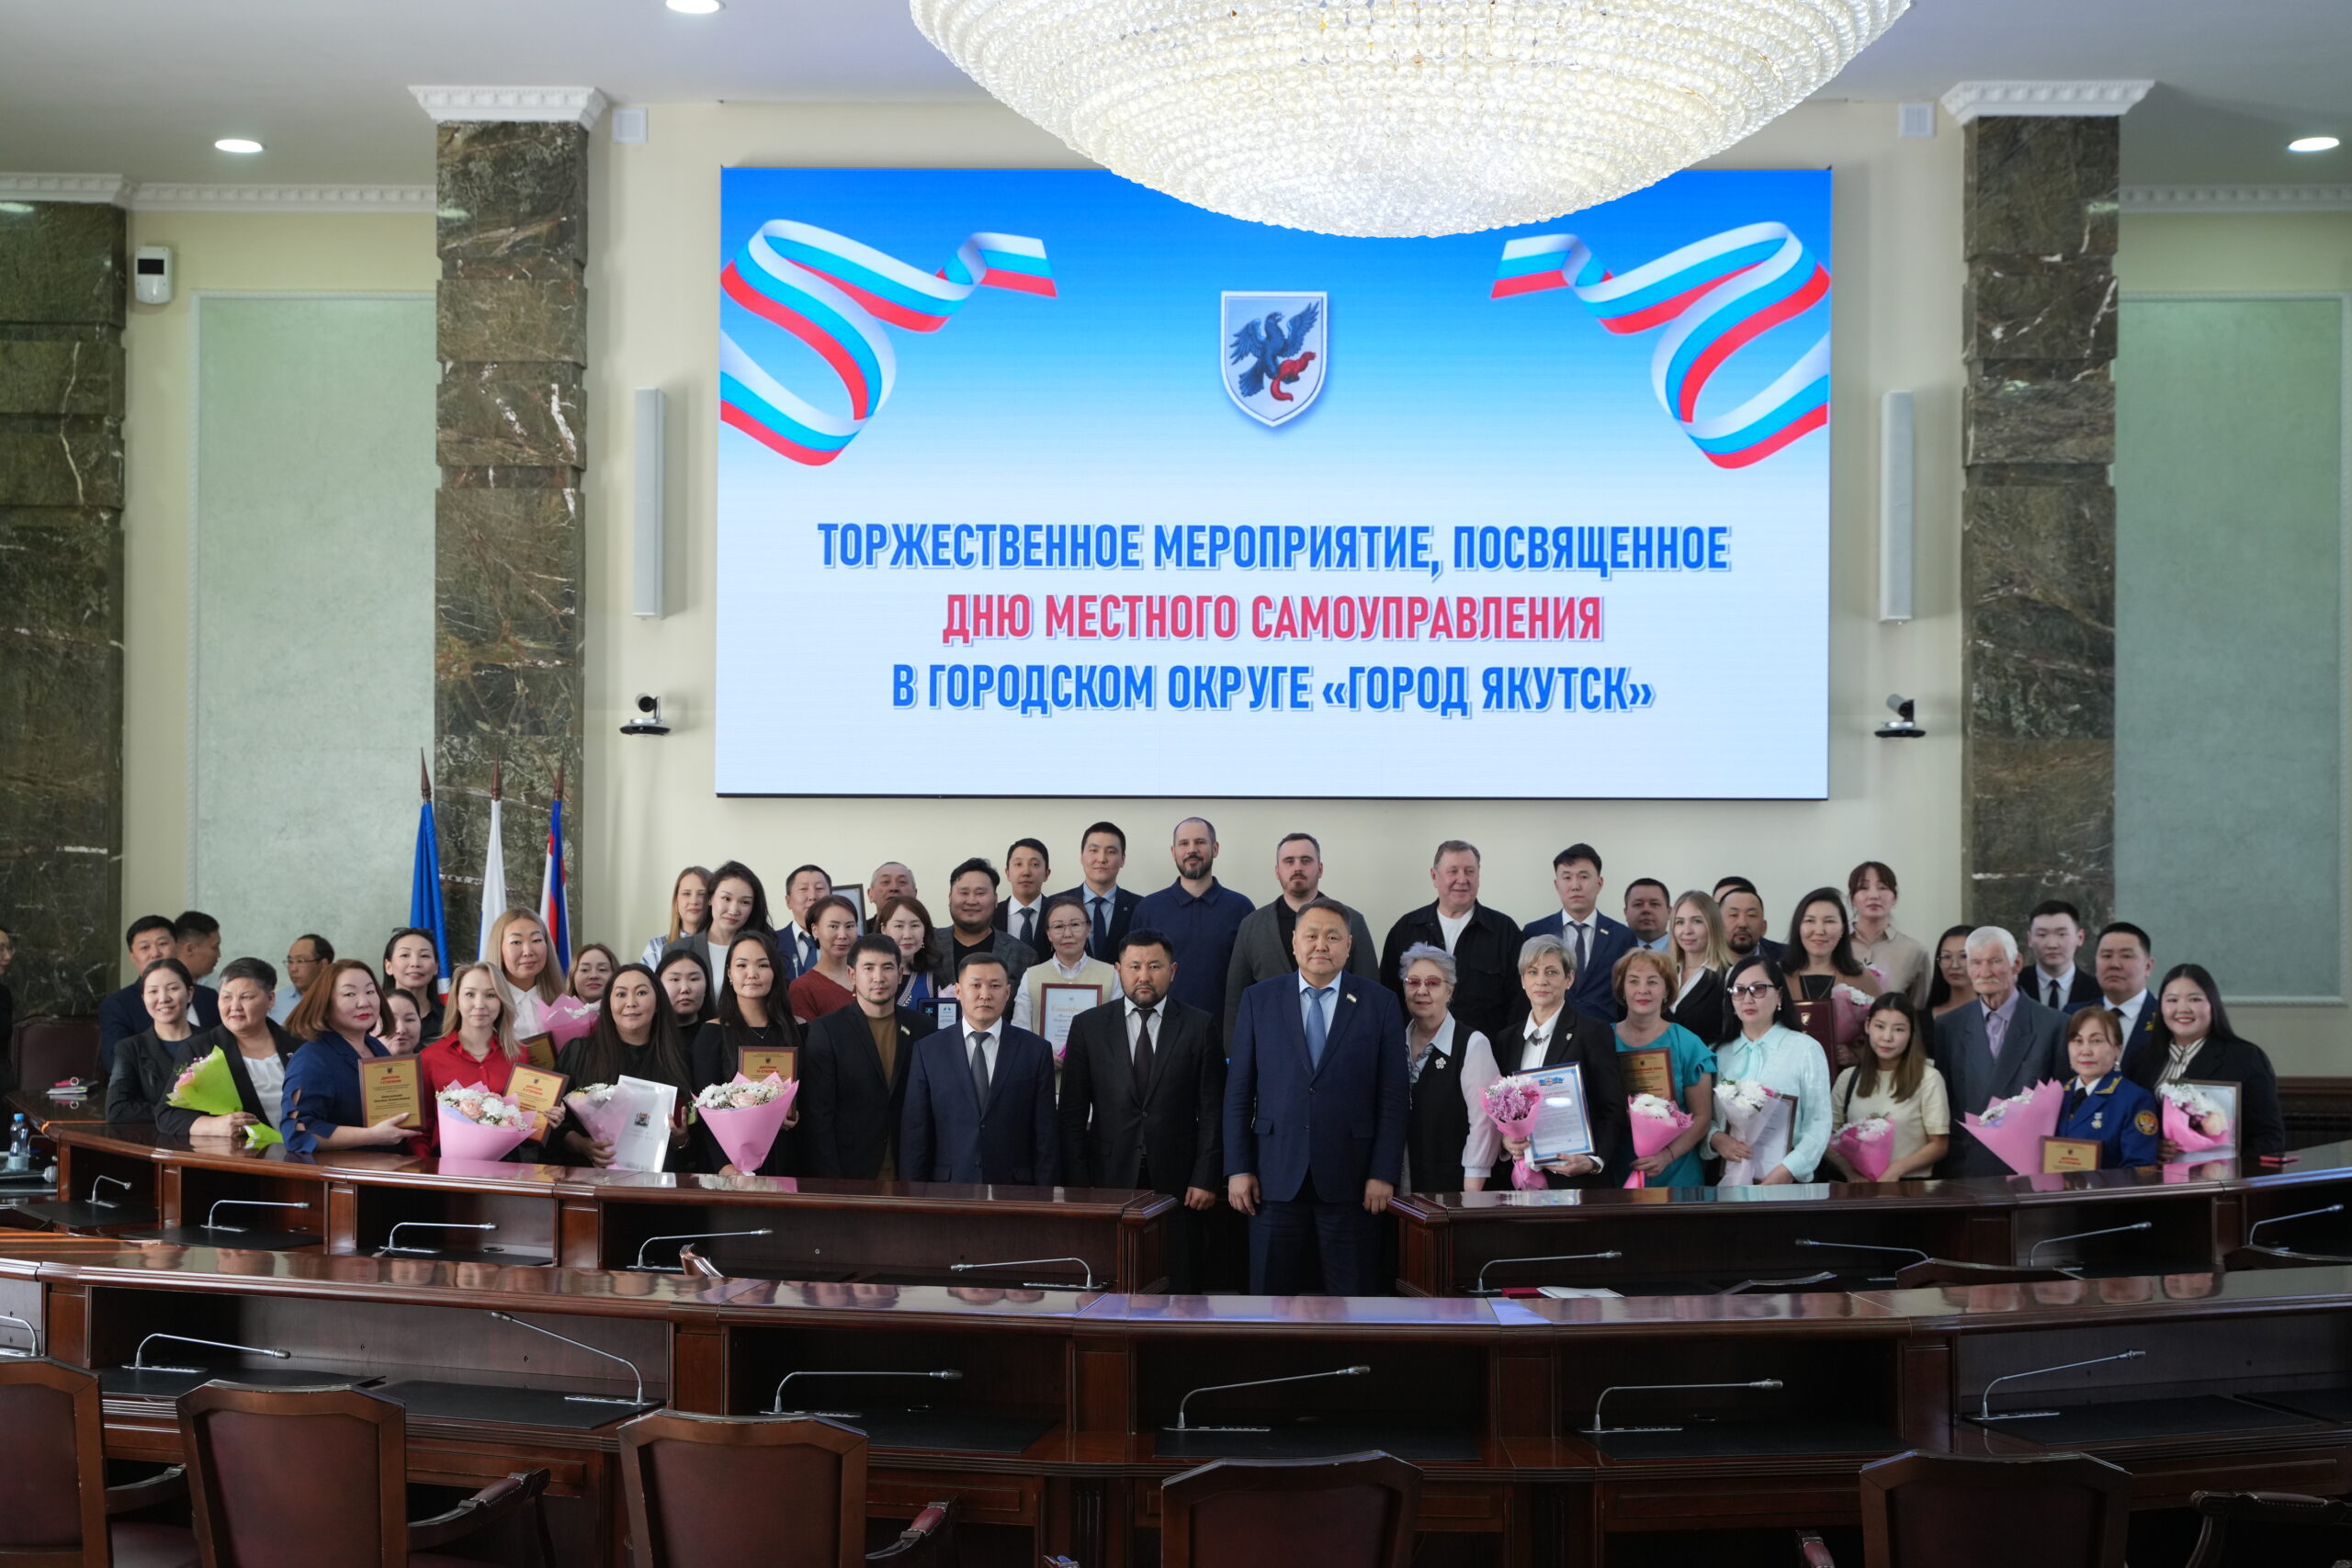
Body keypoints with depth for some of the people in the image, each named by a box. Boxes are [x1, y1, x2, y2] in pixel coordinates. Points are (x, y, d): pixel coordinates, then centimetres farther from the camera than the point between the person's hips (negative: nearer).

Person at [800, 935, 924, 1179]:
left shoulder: (922, 1028, 5)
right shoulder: (825, 1030, -3)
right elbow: (817, 1114, -7)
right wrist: (830, 1181, -12)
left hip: (907, 1173, 2)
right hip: (848, 1176, -2)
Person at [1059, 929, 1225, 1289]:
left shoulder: (1200, 1027, 4)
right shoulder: (1088, 1026, 6)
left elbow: (1212, 1111, 3)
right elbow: (1072, 1113, 5)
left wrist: (1206, 1179, -5)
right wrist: (1078, 1186, -2)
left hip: (1177, 1183, 0)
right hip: (1110, 1179, 1)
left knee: (1181, 1290, 1)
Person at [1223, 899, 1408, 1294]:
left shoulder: (1379, 1002, 3)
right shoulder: (1258, 999, 6)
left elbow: (1395, 1095, 1)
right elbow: (1238, 1091, 5)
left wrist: (1384, 1173, -5)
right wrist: (1238, 1168, -1)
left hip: (1350, 1177, -1)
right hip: (1276, 1174, 1)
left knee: (1353, 1292, 4)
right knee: (1271, 1290, 5)